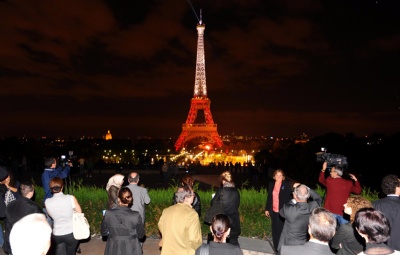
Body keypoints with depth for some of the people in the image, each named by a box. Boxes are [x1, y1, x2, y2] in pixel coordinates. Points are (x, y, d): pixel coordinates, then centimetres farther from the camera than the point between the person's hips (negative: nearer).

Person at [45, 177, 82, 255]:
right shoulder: (71, 198, -19)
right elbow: (79, 213, -6)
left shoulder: (47, 202, -11)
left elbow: (51, 216, 6)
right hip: (71, 233, -1)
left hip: (56, 235, 2)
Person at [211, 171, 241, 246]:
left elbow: (213, 203, -7)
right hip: (234, 221, 3)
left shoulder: (221, 190, -13)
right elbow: (237, 205, 7)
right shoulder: (236, 191, -2)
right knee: (234, 242, 14)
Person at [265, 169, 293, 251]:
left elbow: (290, 197, -9)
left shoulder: (287, 184, -8)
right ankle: (276, 247, 26)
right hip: (273, 211, 5)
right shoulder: (271, 184, 6)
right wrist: (267, 209, 11)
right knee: (274, 229, 12)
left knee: (281, 229, 1)